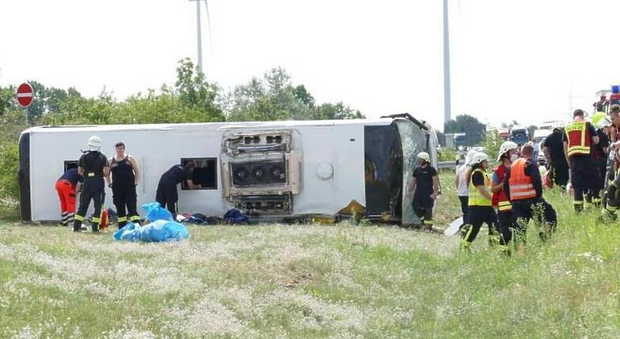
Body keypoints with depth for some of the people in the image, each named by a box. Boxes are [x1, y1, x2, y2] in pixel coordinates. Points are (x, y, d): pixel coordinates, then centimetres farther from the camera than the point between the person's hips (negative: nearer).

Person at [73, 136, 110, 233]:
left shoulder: (84, 156, 4)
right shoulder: (102, 157, -4)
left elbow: (79, 171, 6)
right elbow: (106, 171, -11)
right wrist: (108, 180, 8)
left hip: (87, 182, 3)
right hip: (99, 183, -3)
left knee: (83, 204, 10)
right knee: (98, 205, 3)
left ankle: (76, 226, 8)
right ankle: (95, 227, -2)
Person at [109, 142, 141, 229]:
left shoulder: (130, 159, 4)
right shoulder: (111, 160, 9)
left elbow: (137, 171, 7)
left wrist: (136, 182, -2)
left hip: (129, 187, -3)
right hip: (117, 188, 3)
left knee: (132, 208, -10)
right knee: (120, 209, 5)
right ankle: (122, 228, 10)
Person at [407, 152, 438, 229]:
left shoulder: (431, 170, -6)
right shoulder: (417, 170, 13)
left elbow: (435, 181, -10)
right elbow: (413, 181, 18)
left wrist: (435, 192, -17)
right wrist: (409, 191, 13)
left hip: (428, 193, -6)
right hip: (418, 193, 6)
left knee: (427, 209, -3)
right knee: (416, 207, 3)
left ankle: (428, 223, 3)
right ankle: (423, 219, 21)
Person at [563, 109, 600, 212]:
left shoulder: (567, 128, 14)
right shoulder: (587, 125, 2)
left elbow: (565, 147, 13)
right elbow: (596, 140, -2)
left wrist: (569, 162, 19)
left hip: (572, 157, 4)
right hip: (586, 156, -4)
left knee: (577, 184, 7)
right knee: (593, 180, 5)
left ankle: (578, 207, 4)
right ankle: (596, 203, -1)